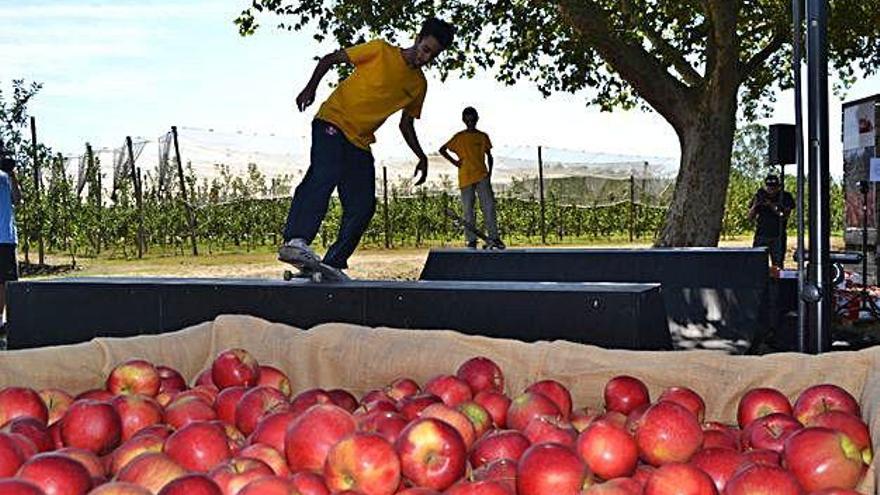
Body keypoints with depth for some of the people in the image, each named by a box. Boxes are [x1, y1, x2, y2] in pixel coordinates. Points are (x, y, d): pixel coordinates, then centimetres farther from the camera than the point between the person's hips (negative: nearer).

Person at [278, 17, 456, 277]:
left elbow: (406, 124, 24)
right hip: (333, 122, -7)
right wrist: (311, 88, -13)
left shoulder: (419, 84, 14)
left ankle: (333, 264, 5)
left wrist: (421, 157, 11)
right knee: (326, 173, -32)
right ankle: (295, 241, -45)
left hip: (360, 143, 7)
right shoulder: (381, 50, -3)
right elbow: (330, 59, 1)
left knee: (363, 207, -3)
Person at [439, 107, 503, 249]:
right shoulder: (459, 137, 5)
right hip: (465, 177, -1)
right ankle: (471, 241, 4)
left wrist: (490, 173, 4)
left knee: (488, 205, -11)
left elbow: (489, 156, 16)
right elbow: (442, 150, 9)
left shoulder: (483, 136, 11)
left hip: (482, 176, 1)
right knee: (468, 210, 0)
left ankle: (493, 237, -11)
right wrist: (454, 162, -1)